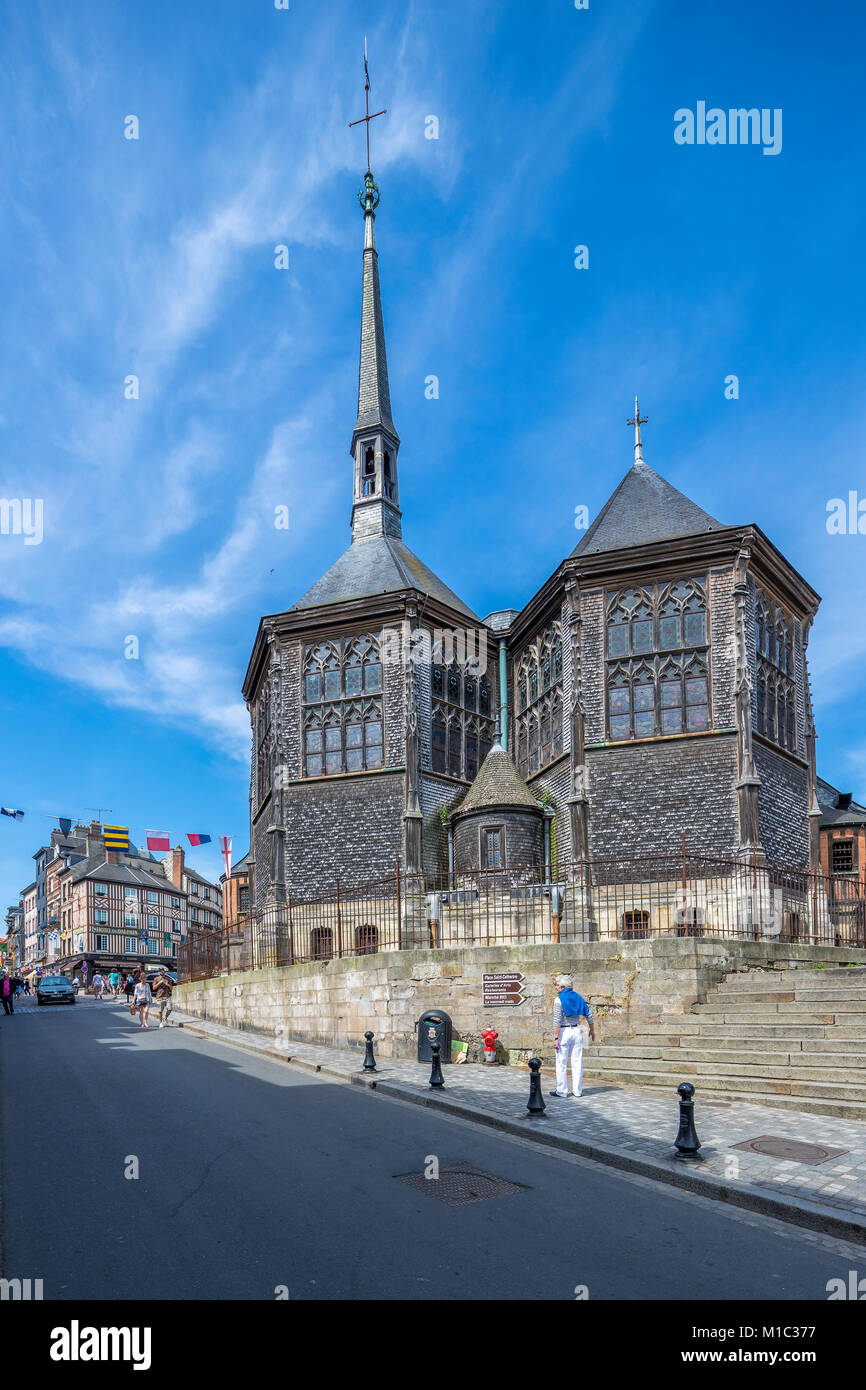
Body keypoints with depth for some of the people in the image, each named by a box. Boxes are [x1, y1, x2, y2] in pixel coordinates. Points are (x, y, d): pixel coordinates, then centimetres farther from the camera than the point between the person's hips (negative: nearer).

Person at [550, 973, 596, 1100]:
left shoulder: (559, 1000, -12)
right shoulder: (578, 998, 6)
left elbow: (557, 1021, -17)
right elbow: (588, 1015, 10)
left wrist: (555, 1038, -16)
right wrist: (592, 1030, 23)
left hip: (564, 1032, -5)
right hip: (577, 1030, 6)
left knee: (561, 1063, 2)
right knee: (577, 1062, 10)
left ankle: (562, 1091, 5)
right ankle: (578, 1090, 14)